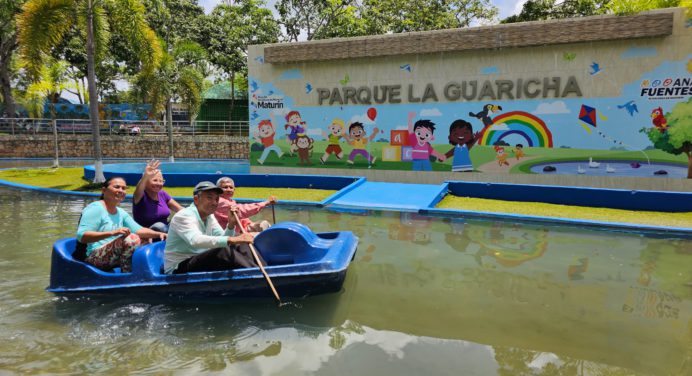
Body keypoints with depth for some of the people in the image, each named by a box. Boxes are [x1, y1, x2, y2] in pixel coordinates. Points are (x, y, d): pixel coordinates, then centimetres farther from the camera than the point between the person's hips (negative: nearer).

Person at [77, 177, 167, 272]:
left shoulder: (121, 213, 18)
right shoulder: (95, 208, -7)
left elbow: (138, 230, 5)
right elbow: (81, 236, -18)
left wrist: (158, 234, -12)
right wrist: (112, 233, -29)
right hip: (94, 257, -9)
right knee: (131, 239, -29)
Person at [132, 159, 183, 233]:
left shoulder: (163, 194, 5)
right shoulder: (142, 196, -12)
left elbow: (180, 209, 5)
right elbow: (138, 191, -37)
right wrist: (145, 176, -58)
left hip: (165, 229, 5)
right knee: (159, 226, -35)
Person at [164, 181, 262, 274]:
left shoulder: (209, 216, 10)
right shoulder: (183, 216, -16)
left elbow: (223, 239, 3)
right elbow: (195, 240, -37)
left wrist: (231, 225, -17)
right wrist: (232, 240, -48)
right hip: (178, 269, -8)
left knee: (241, 246, -6)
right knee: (224, 252, -31)